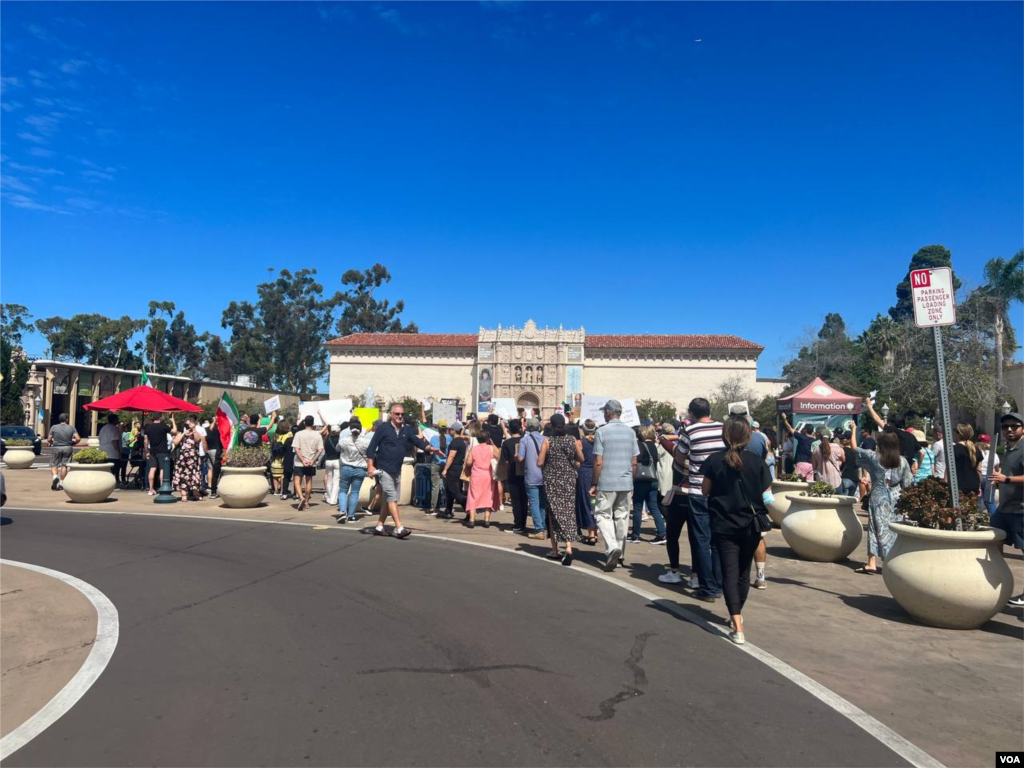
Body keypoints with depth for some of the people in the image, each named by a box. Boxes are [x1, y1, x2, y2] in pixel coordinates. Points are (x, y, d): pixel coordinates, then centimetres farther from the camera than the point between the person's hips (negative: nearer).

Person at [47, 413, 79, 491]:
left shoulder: (54, 428, -2)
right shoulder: (71, 428, -3)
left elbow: (49, 439, -3)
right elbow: (78, 439, -10)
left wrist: (53, 443, 18)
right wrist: (72, 444, 8)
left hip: (57, 448, 0)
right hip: (67, 448, 0)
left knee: (54, 465, 10)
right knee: (64, 465, 8)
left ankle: (55, 476, -17)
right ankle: (61, 483, 8)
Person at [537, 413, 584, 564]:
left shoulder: (547, 442, -7)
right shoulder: (573, 440, -2)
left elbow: (539, 463, -8)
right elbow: (581, 458, 6)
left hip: (552, 480, -1)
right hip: (569, 479, 1)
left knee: (554, 512, 9)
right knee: (569, 511, 4)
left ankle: (555, 550, 16)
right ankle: (568, 547, -14)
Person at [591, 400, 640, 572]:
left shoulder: (602, 431, -8)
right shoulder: (630, 432, 5)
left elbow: (598, 462, -10)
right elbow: (634, 462, 7)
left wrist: (594, 483, -1)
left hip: (607, 483, -4)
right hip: (626, 482, 4)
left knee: (603, 515, 5)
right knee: (622, 517, 12)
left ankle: (612, 548, -13)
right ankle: (619, 554, 19)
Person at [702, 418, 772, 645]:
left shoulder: (714, 460, -6)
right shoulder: (757, 461, -5)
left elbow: (705, 491, 1)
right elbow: (766, 495, -3)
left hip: (724, 524, -2)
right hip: (750, 525, 2)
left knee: (729, 572, -1)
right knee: (744, 571, 19)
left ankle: (737, 627, -11)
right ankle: (736, 615, 35)